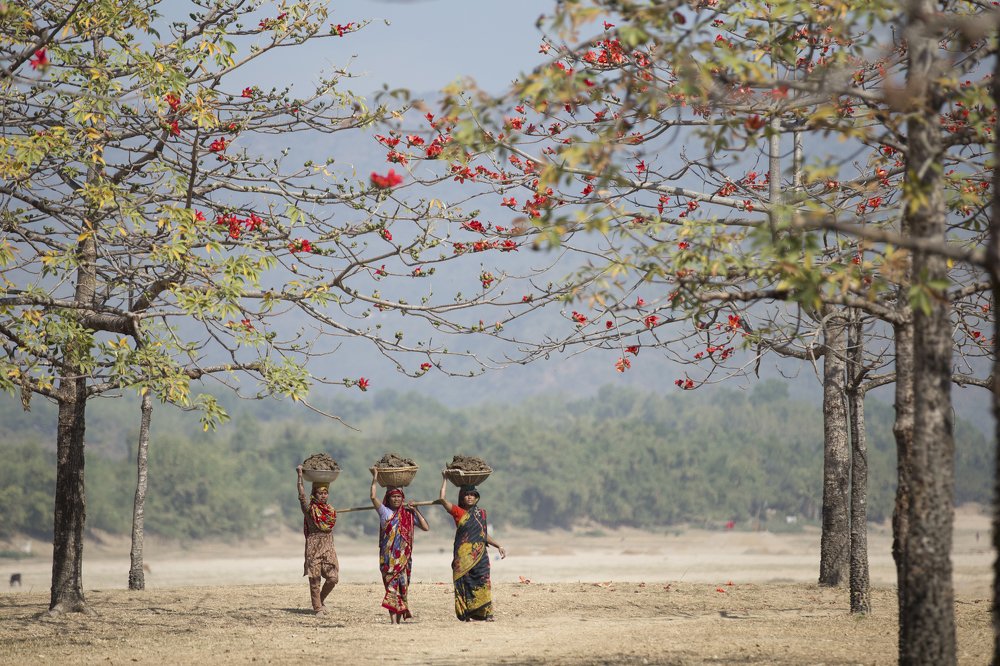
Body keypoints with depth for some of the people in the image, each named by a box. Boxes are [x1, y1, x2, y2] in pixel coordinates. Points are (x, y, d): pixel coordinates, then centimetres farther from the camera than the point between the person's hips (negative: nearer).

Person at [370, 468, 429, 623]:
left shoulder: (408, 514, 11)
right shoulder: (384, 512, 4)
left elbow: (425, 527, 5)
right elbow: (373, 497, -10)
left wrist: (416, 511, 1)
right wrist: (375, 479, -6)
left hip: (404, 556, 3)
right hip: (388, 556, -3)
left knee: (402, 585, 2)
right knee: (391, 585, -9)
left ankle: (399, 616, 11)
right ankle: (393, 619, -14)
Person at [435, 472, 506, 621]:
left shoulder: (481, 513, 16)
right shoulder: (458, 512, 4)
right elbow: (442, 499, -9)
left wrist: (498, 546, 17)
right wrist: (445, 479, 0)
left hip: (480, 554, 3)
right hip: (463, 554, -3)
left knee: (483, 583, -6)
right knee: (464, 583, -5)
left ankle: (486, 613, -8)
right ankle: (467, 614, -2)